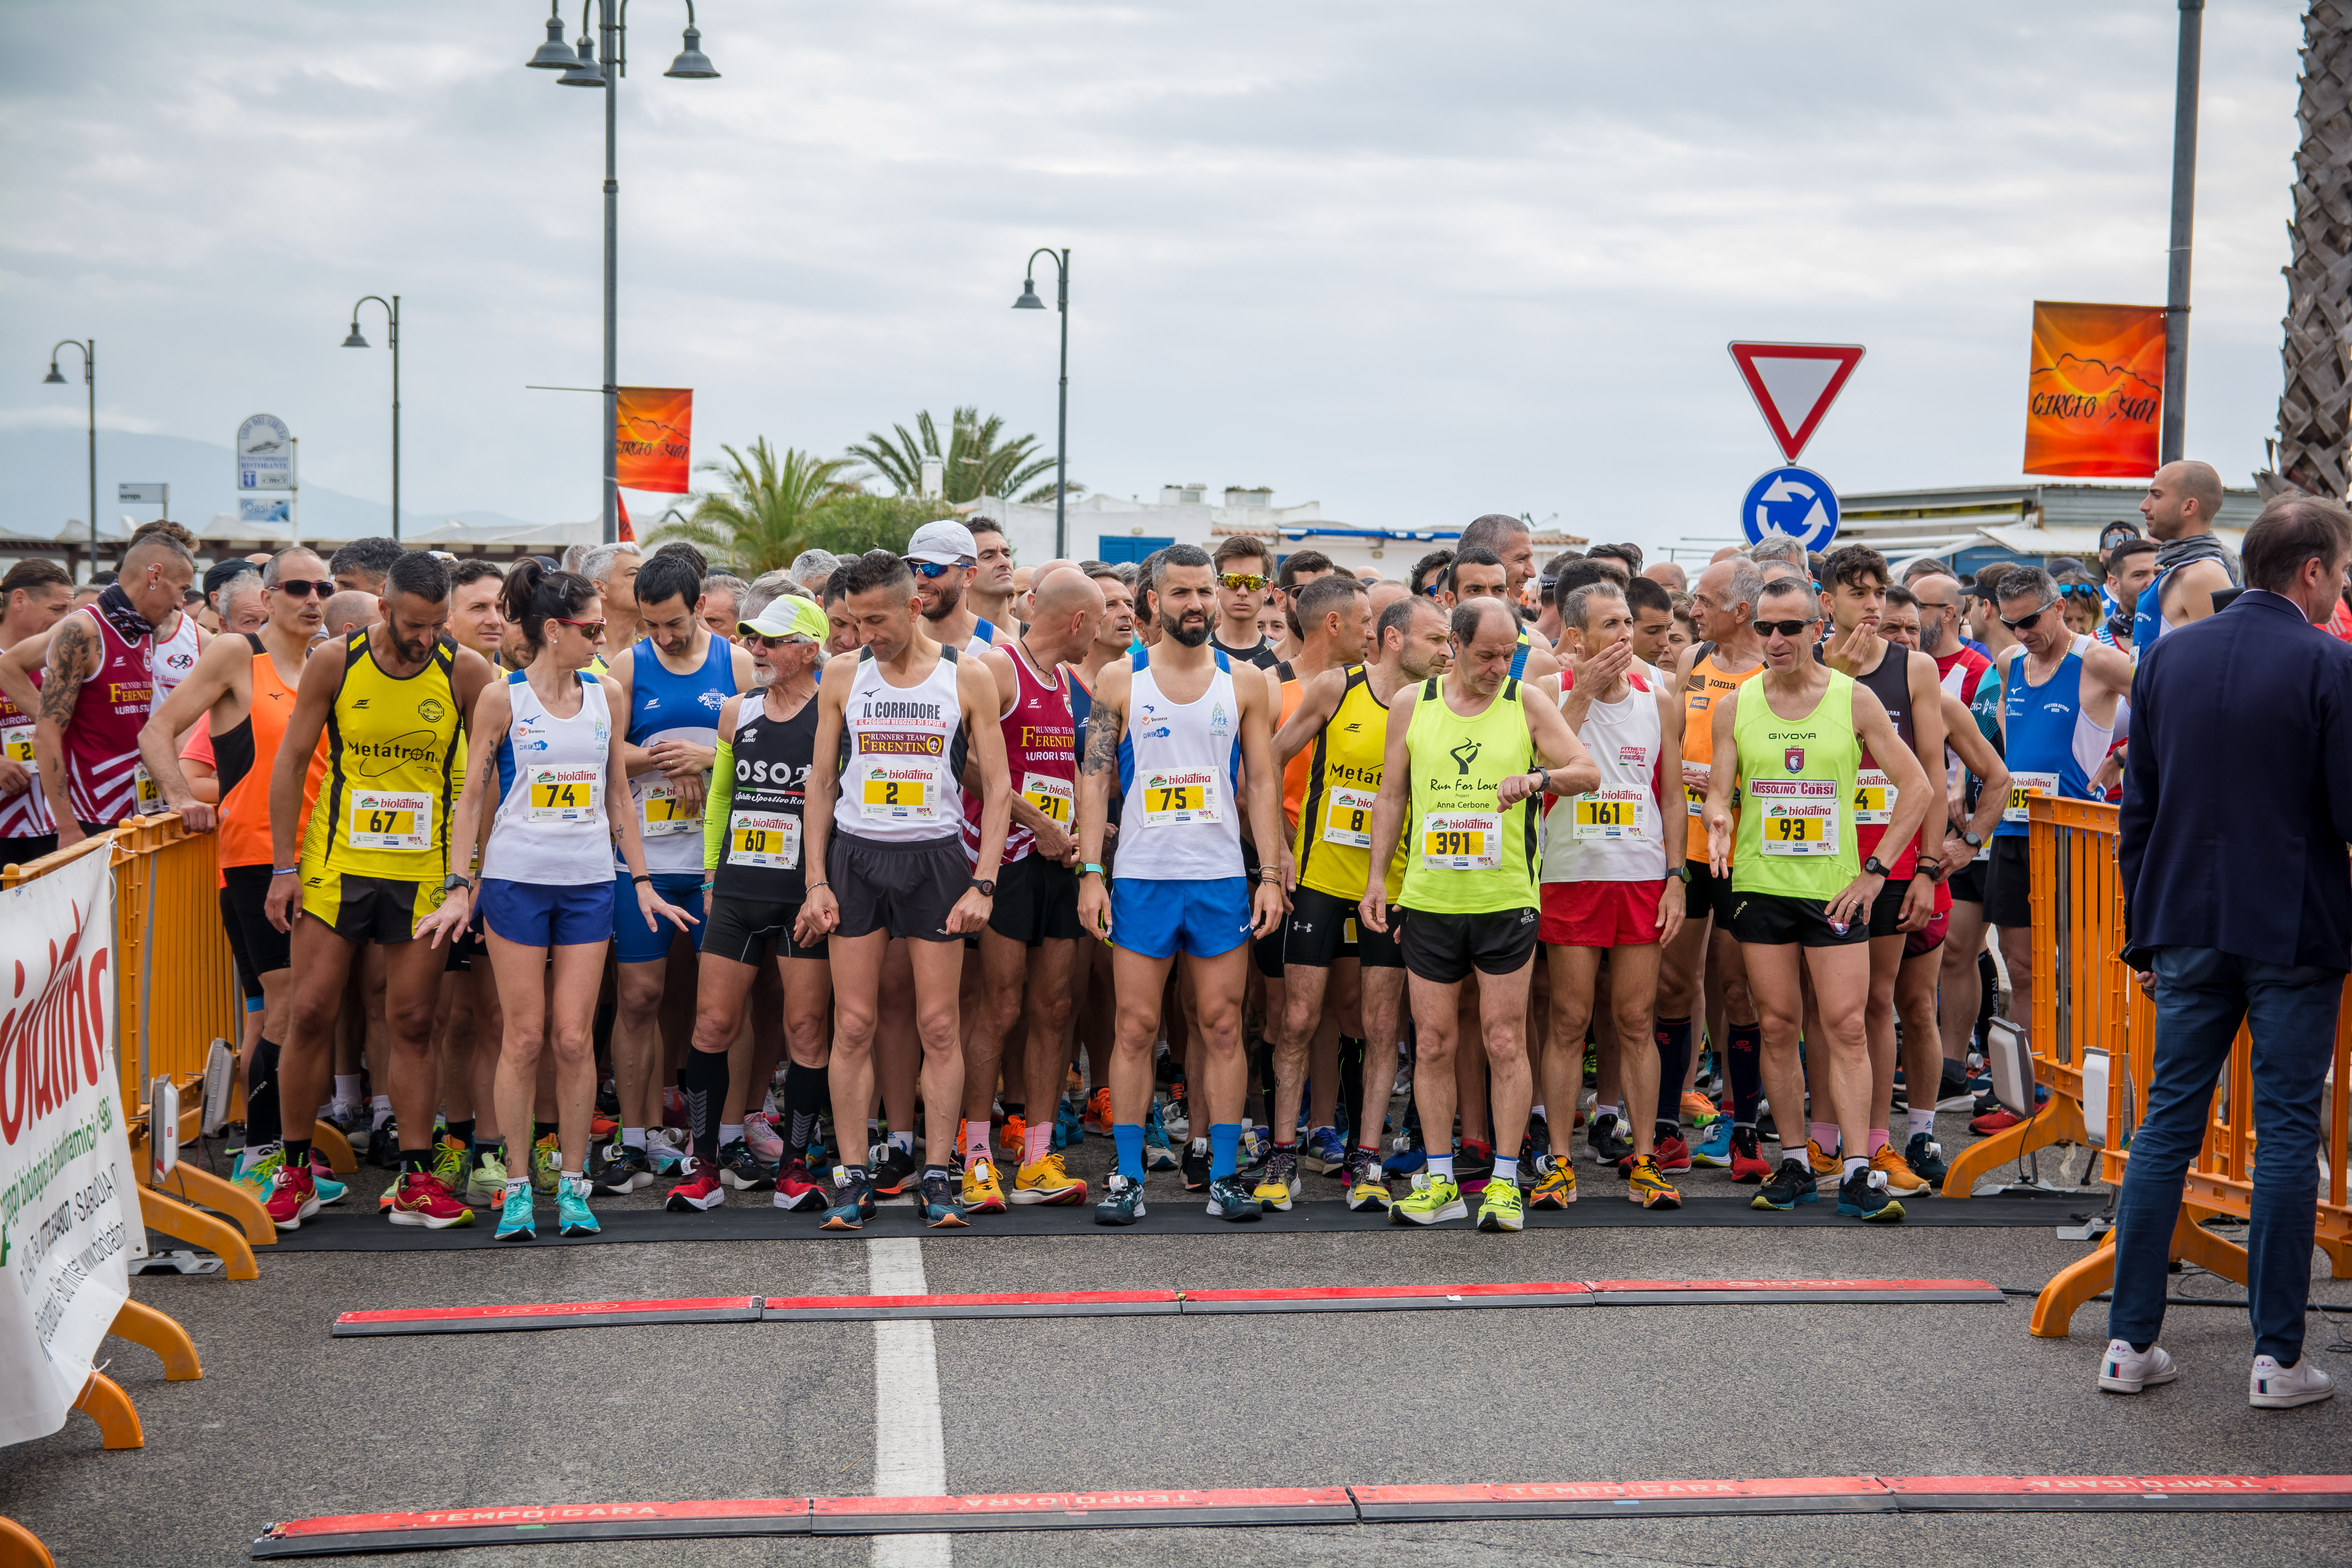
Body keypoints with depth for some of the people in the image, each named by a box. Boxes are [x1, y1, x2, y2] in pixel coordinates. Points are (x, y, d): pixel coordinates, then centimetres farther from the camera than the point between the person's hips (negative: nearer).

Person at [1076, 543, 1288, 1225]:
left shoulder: (1244, 684, 7)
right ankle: (1127, 1178, 6)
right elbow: (1095, 780, 1)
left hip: (1222, 878, 1)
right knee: (1135, 1027, 0)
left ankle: (1225, 1175, 10)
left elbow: (1263, 782, 7)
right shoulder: (1120, 681, 3)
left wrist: (1271, 873, -1)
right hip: (1141, 878, -1)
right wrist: (1090, 873, -8)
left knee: (1223, 1026, 3)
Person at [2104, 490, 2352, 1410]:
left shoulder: (2166, 656, 5)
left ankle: (2130, 1342, 10)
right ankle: (2277, 1358, 6)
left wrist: (2144, 933, 13)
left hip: (2188, 929, 4)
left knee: (2167, 1125, 9)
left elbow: (2137, 808, 7)